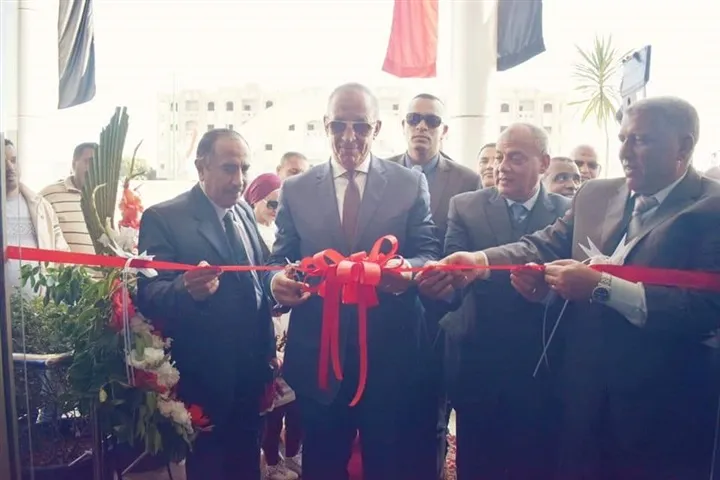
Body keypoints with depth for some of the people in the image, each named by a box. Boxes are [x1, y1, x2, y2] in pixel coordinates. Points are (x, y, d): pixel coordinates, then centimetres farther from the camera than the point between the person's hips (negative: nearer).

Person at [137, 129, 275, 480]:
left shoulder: (244, 211, 6)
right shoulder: (163, 218, -14)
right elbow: (148, 296, -20)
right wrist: (185, 289, -41)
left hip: (250, 371, 6)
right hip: (205, 377, -6)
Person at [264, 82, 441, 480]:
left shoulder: (410, 184, 3)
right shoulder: (295, 190, 7)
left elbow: (429, 254, -1)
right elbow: (280, 259, 7)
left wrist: (408, 269, -24)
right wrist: (276, 280, -17)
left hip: (391, 356, -1)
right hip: (318, 356, 1)